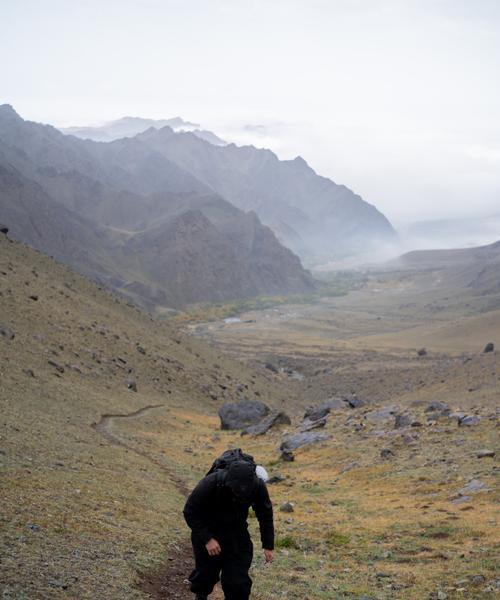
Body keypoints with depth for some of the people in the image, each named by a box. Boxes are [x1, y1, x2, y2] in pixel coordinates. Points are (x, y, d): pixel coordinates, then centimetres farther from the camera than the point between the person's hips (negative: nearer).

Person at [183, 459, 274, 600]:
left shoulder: (258, 486, -24)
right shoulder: (210, 484, -33)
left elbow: (265, 515, -5)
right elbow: (190, 512, -20)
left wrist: (268, 546, -3)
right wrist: (207, 539, -27)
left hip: (237, 535, 2)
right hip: (208, 534, -2)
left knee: (239, 580, -5)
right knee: (206, 573, 9)